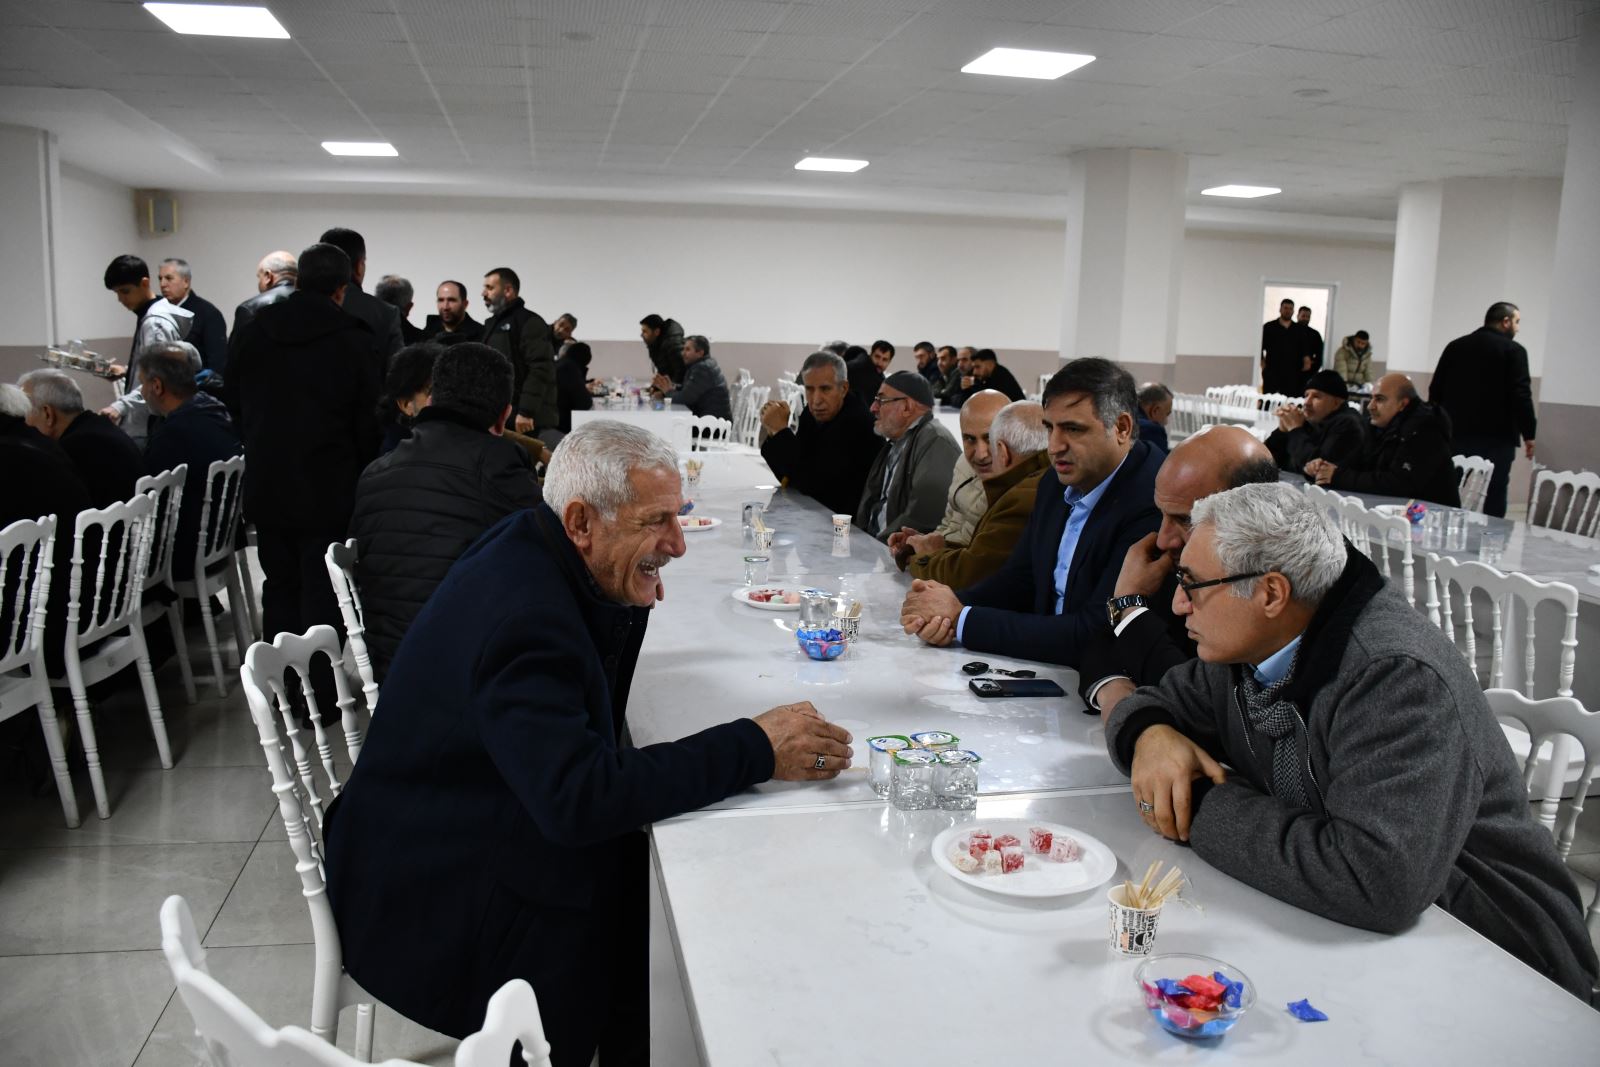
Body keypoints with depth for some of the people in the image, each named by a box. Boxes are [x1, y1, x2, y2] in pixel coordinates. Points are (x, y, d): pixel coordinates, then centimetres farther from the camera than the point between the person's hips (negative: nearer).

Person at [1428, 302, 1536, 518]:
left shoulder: (1455, 346, 10)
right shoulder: (1513, 350, -5)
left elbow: (1435, 390, 10)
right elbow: (1521, 396, -11)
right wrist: (1528, 434, -4)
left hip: (1456, 435, 5)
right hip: (1496, 438, -4)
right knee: (1493, 500, -1)